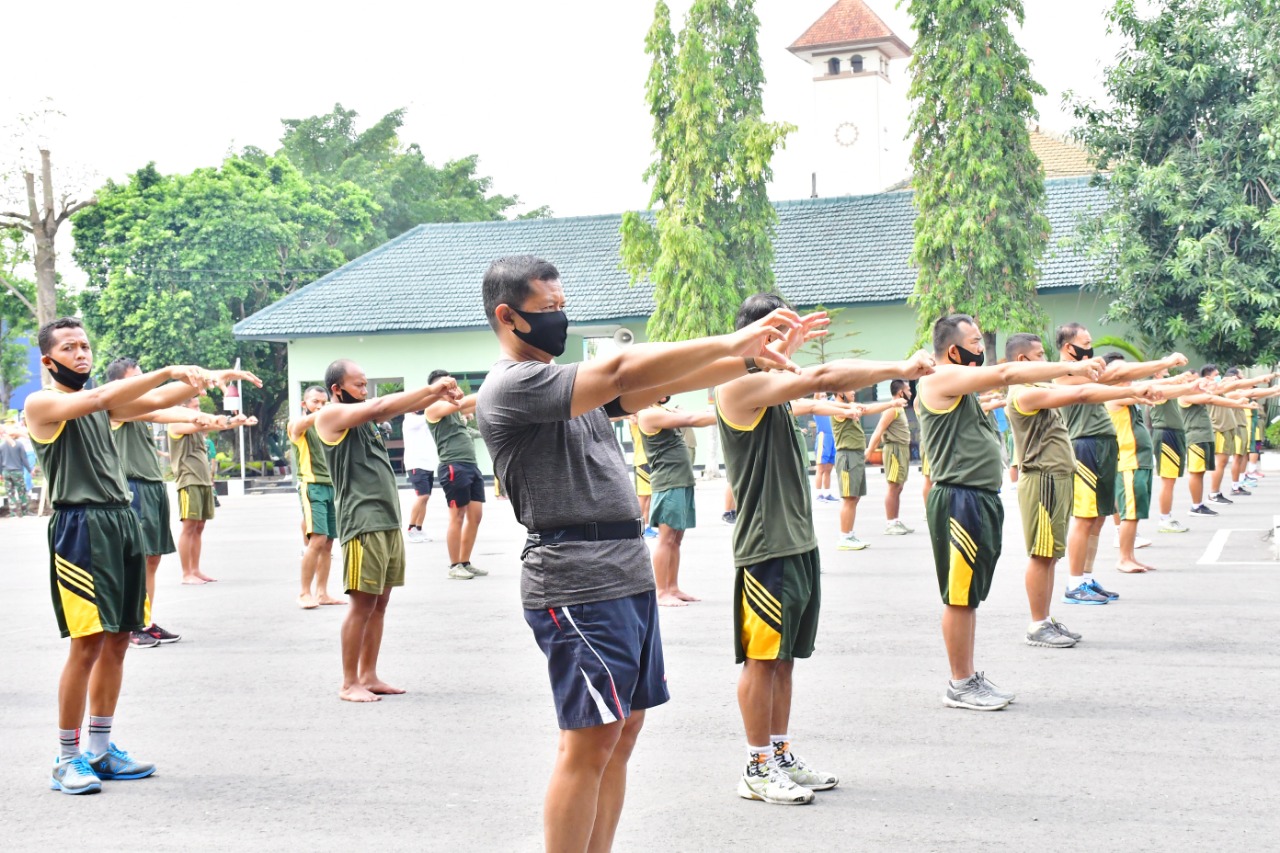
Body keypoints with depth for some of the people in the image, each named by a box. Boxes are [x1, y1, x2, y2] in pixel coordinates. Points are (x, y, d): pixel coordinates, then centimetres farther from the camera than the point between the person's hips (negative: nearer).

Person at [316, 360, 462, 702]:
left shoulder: (365, 414, 18)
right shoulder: (330, 415, -6)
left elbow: (403, 407, 10)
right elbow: (382, 406, -15)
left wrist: (439, 393, -9)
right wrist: (431, 388, -13)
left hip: (389, 520, 8)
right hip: (362, 523, -8)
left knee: (380, 602, 10)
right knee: (362, 603, -6)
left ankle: (369, 676, 17)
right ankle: (349, 684, 1)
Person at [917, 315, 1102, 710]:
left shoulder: (961, 384, 20)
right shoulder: (940, 379, -12)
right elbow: (1005, 374, -18)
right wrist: (1070, 367, -15)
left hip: (981, 499, 10)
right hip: (959, 501, -10)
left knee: (969, 595, 15)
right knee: (959, 596, -3)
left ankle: (970, 677, 22)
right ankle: (960, 685, 5)